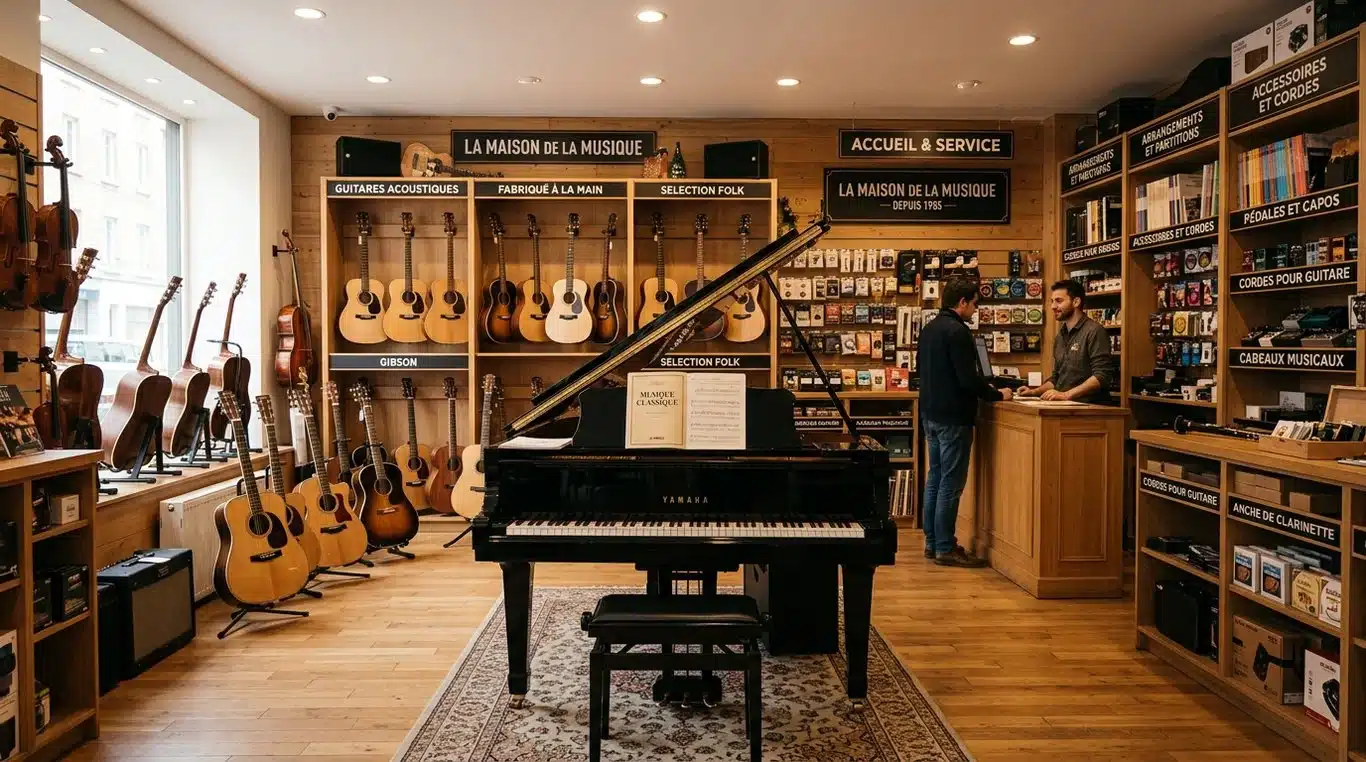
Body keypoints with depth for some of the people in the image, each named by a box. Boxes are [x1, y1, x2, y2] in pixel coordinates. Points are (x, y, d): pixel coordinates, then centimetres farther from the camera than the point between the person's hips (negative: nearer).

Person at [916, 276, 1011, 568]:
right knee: (951, 483, -3)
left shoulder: (929, 328, 11)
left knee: (935, 477, 14)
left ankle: (932, 542, 21)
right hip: (953, 417, -9)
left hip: (931, 413, 10)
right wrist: (998, 395, -7)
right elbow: (969, 380, -21)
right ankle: (945, 548, 3)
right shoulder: (957, 331, -18)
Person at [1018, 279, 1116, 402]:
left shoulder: (1094, 331, -6)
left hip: (1088, 407, -6)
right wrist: (1034, 392, 10)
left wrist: (1066, 395, -19)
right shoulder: (1061, 336, 18)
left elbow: (1102, 376, -14)